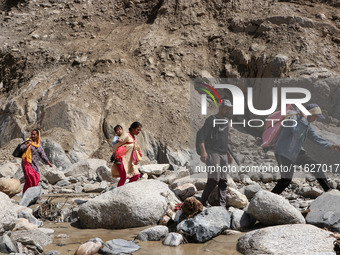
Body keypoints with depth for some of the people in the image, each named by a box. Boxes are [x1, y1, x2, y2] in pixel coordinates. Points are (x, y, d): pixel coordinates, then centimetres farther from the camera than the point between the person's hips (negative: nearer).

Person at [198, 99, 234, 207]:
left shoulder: (226, 122, 20)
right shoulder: (211, 119, -4)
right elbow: (201, 134, -12)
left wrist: (228, 154, 27)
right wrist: (203, 151, -22)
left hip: (223, 154, 8)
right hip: (212, 153, -8)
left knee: (223, 180, 2)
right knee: (214, 179, -16)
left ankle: (222, 205, 2)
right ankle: (202, 202, -3)